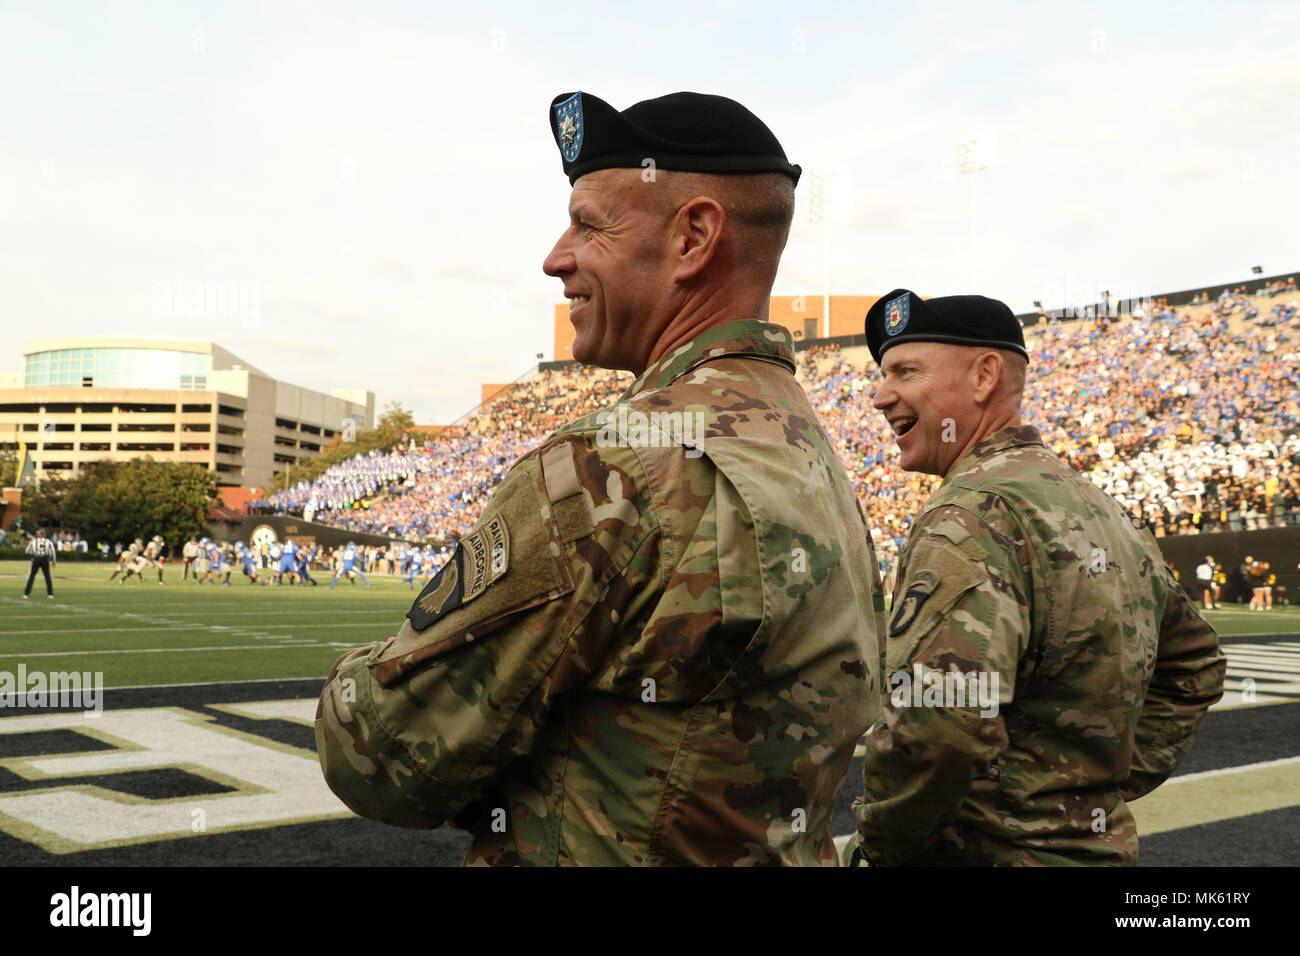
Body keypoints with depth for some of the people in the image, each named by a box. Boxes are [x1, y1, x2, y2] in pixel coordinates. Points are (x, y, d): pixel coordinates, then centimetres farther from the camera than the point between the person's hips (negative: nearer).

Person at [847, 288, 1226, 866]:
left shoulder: (973, 514, -21)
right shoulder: (1103, 510, 8)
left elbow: (935, 728, -35)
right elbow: (1193, 668, 21)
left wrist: (878, 842, -17)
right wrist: (1110, 787, 16)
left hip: (991, 850, -8)